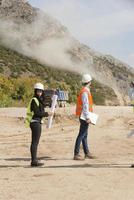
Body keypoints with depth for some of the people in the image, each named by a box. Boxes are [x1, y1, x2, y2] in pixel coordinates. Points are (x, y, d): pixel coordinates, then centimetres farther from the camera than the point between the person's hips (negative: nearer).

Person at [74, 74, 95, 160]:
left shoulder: (85, 91, 15)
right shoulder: (85, 92, -16)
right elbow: (85, 106, -22)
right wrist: (87, 117, -24)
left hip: (84, 117, 10)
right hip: (84, 117, -10)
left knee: (85, 135, 14)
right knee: (81, 135, -9)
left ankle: (87, 153, 22)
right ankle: (76, 154, -7)